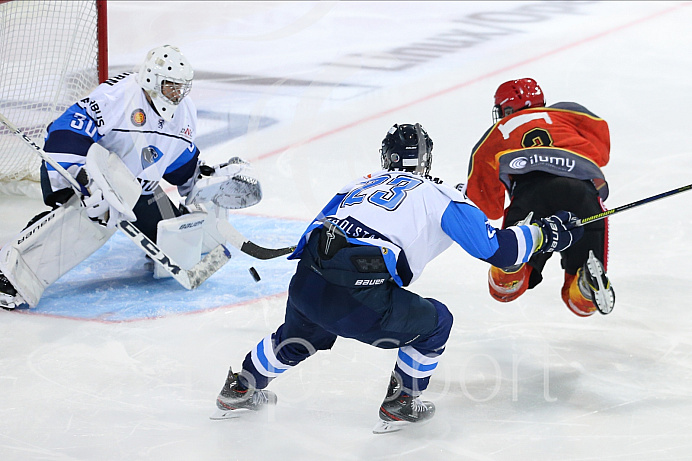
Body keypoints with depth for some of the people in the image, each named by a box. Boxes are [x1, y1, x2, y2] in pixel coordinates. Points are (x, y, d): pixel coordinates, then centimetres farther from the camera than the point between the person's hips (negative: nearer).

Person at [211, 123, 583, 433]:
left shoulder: (359, 186, 29)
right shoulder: (439, 196, 13)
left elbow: (312, 237, 32)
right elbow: (497, 249, 11)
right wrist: (545, 234, 24)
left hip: (306, 283, 6)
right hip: (361, 298, -6)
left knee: (299, 336, 38)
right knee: (436, 322, 20)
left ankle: (238, 392, 48)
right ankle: (399, 405, 25)